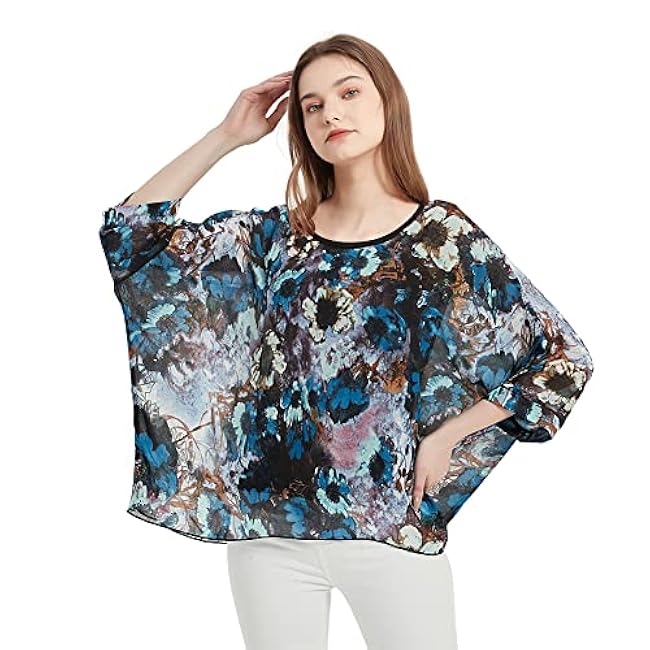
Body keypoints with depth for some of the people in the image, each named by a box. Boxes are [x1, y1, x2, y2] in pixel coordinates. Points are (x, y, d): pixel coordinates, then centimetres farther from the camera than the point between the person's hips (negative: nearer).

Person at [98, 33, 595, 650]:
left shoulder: (444, 235, -3)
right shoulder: (274, 235, 5)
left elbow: (564, 357, 0)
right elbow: (131, 231, 5)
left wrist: (447, 437, -2)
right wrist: (226, 136, 2)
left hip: (392, 527, -2)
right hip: (268, 522, 2)